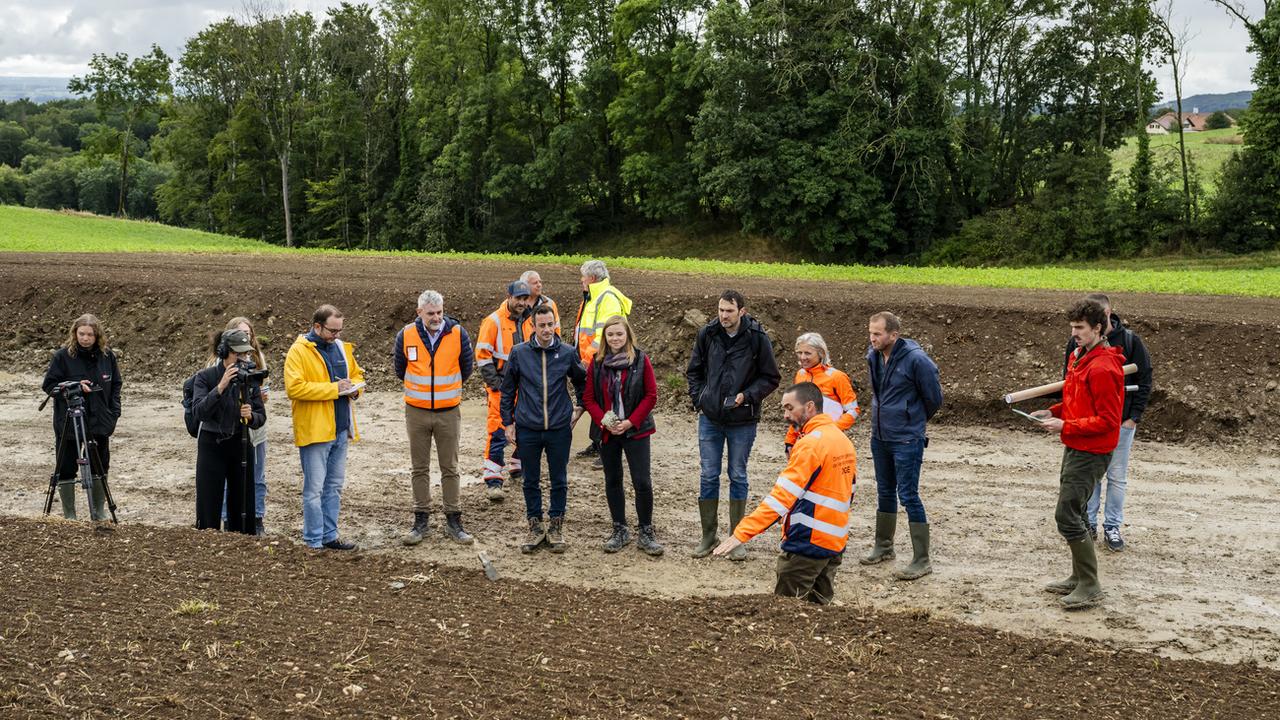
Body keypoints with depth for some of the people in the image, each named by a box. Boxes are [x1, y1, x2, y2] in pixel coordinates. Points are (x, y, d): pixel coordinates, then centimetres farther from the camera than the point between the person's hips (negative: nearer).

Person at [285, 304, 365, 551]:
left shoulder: (342, 348, 11)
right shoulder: (299, 351, -11)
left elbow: (357, 373, 24)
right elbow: (294, 388, -21)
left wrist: (355, 388, -1)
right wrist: (333, 389, -21)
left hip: (340, 429, 7)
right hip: (314, 430, -7)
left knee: (334, 486, 14)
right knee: (314, 489, -2)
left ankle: (330, 536, 24)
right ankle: (314, 543, 4)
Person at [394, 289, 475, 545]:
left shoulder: (458, 334, -7)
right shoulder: (406, 335, -5)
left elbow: (466, 368, 8)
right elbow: (400, 368, 11)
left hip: (449, 412, -1)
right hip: (416, 412, 1)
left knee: (450, 468, 6)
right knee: (420, 469, 9)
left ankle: (454, 521, 12)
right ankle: (421, 519, 17)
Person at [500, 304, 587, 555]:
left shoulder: (567, 353, -3)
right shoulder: (519, 353, -3)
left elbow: (582, 381, 15)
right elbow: (507, 389, 5)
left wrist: (580, 408, 11)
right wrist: (508, 422, 4)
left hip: (559, 429, 0)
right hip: (527, 429, 0)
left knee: (559, 481, 9)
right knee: (531, 481, 10)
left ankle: (556, 527, 22)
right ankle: (535, 527, 22)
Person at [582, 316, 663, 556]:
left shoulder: (640, 360, -4)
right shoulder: (597, 362, 2)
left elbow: (651, 395, -5)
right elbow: (588, 398, 4)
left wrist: (630, 422, -12)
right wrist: (603, 421, -12)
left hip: (636, 430, -3)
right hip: (607, 432, 3)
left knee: (642, 482, -6)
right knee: (612, 481, 10)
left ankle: (645, 533, 7)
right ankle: (620, 531, 23)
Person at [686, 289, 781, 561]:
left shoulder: (757, 338, -10)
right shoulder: (707, 334, -2)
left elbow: (771, 378, -3)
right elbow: (694, 371, 11)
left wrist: (747, 396, -16)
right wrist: (699, 399, 0)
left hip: (742, 421, -2)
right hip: (710, 419, 2)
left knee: (738, 477, 8)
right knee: (709, 476, 6)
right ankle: (708, 535, 18)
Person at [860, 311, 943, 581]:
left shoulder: (915, 359, -18)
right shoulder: (873, 356, 3)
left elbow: (934, 398, -6)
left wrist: (915, 420, 9)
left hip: (907, 439, -7)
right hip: (880, 436, 7)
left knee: (908, 496, -6)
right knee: (885, 492, 18)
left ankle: (922, 560, 1)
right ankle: (883, 547, 33)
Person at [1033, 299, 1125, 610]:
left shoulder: (1103, 368, -20)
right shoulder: (1079, 358, 11)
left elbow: (1107, 420, -21)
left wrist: (1065, 426, -21)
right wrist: (1054, 411, 6)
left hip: (1091, 453, -10)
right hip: (1075, 448, 10)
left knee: (1067, 515, -9)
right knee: (1072, 513, 16)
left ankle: (1090, 587, 0)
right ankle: (1079, 578, 28)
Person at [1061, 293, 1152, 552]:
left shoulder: (1130, 340, -8)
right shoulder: (1077, 342, -3)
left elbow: (1144, 380, -2)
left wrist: (1134, 416, -8)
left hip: (1120, 422, -1)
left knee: (1117, 477, 7)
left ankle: (1112, 527, 18)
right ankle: (1088, 523, 23)